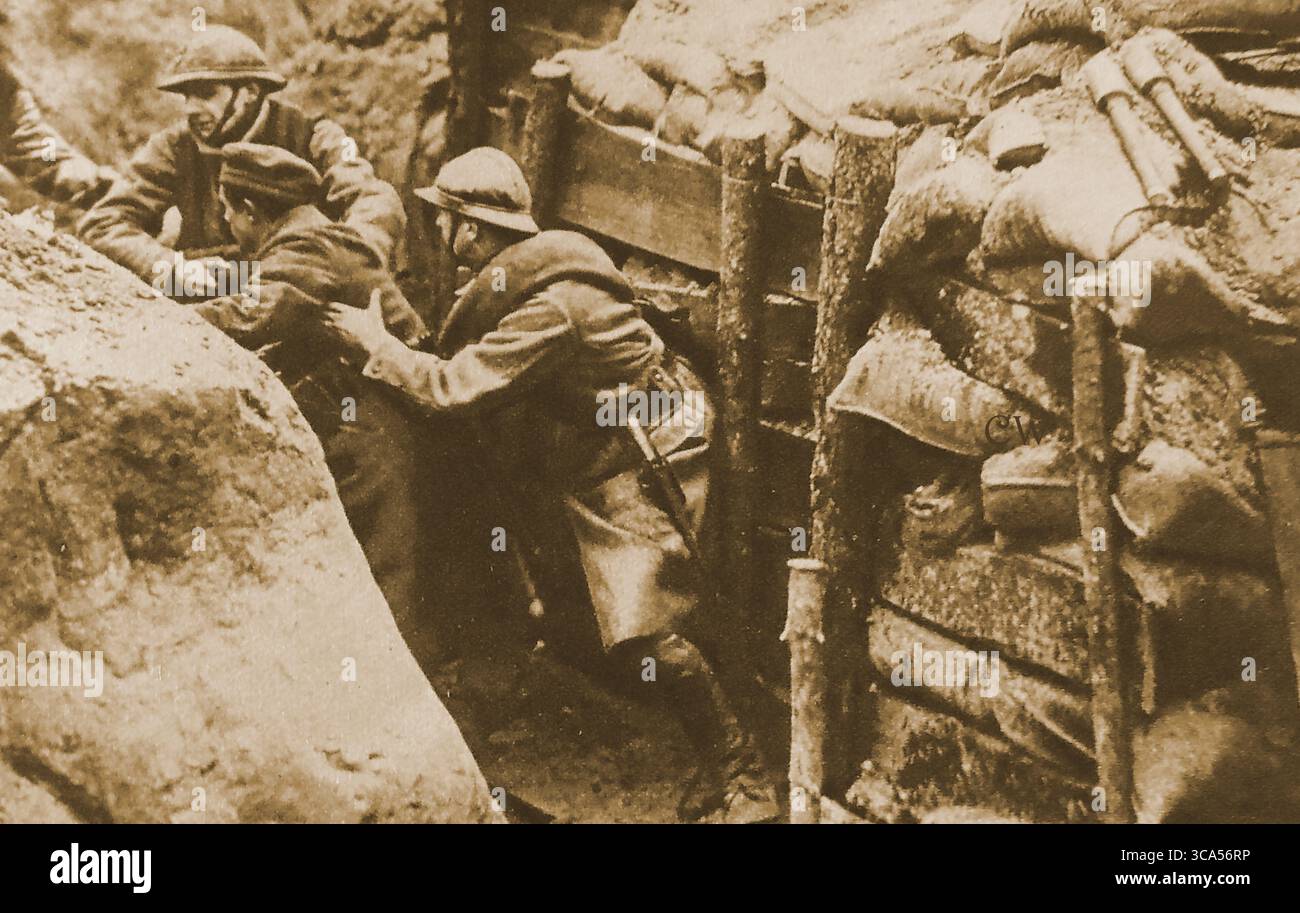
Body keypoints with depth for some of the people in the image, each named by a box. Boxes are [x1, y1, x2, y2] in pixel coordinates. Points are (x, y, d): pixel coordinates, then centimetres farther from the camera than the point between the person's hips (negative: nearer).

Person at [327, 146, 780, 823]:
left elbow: (456, 388, -25)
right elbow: (480, 367, 11)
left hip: (642, 459, -11)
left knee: (642, 634, -15)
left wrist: (376, 342, -11)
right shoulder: (523, 274, 5)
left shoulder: (549, 303, -26)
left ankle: (741, 782, -3)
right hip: (593, 458, 11)